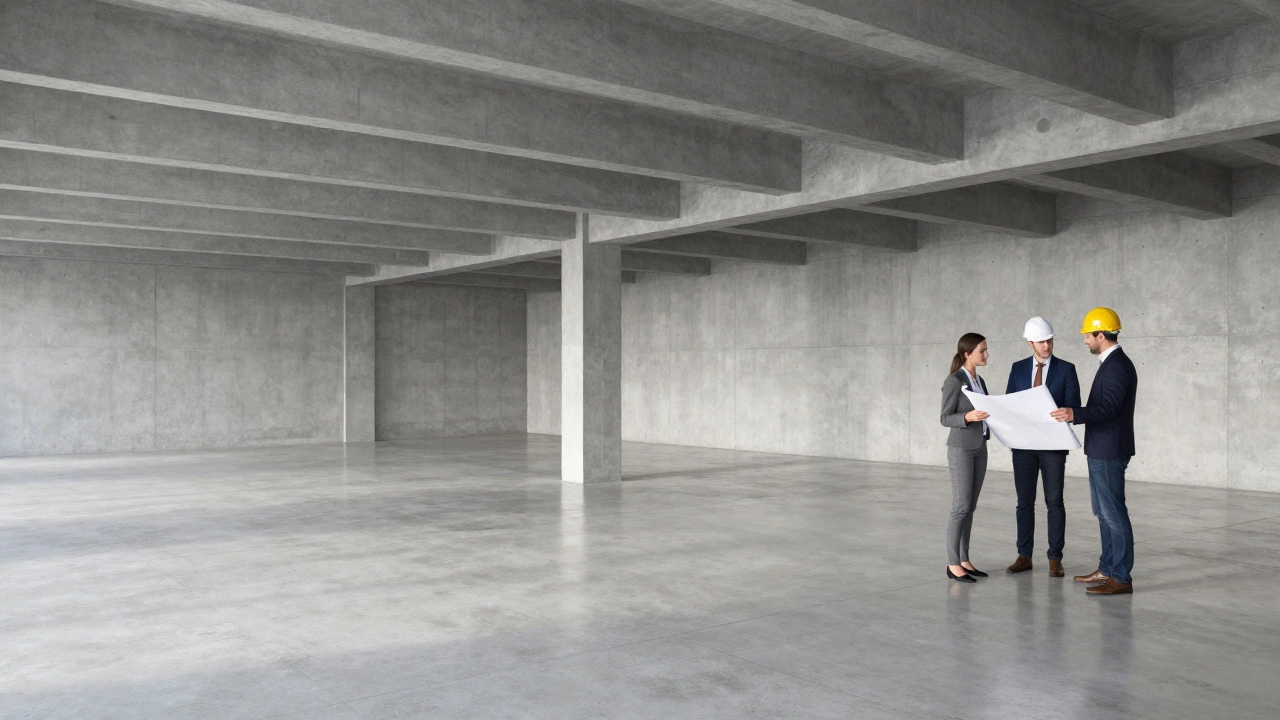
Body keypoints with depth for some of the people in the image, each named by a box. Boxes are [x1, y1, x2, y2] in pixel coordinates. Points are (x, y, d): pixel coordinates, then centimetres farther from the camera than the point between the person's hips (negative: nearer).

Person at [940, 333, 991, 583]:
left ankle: (964, 559, 14)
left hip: (980, 447, 8)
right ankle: (953, 564, -2)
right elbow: (945, 418, -13)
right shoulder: (954, 380, -12)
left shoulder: (979, 381, 12)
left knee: (970, 507, 8)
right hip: (961, 448, -8)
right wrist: (968, 416, -29)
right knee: (961, 506, -8)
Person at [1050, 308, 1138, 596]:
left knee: (1114, 513, -5)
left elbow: (1108, 407, -28)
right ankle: (1107, 569, 25)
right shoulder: (1112, 363, 14)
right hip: (1101, 450, 11)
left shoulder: (1117, 366, -18)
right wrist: (1073, 413, 26)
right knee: (1104, 512, 16)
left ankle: (1121, 578, 1)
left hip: (1109, 452, -11)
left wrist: (1075, 414, -40)